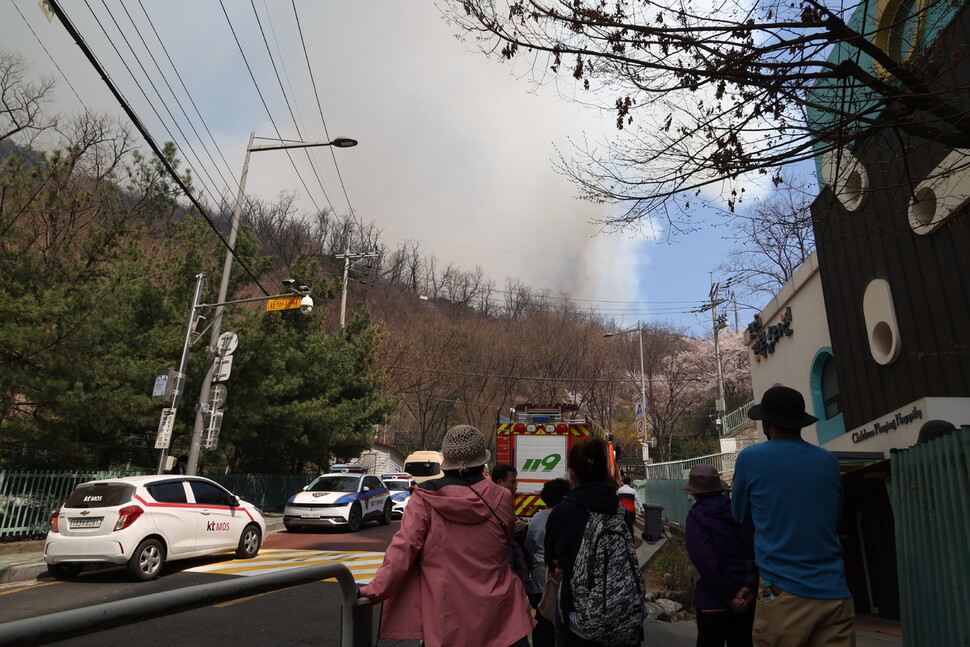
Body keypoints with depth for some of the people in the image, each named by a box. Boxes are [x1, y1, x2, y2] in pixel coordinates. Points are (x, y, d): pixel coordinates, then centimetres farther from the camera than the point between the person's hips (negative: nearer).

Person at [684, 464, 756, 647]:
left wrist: (729, 597, -13)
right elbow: (753, 551, -4)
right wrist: (749, 586, -7)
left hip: (713, 600, -5)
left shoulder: (696, 516, -12)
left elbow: (706, 561, -18)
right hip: (746, 597, 5)